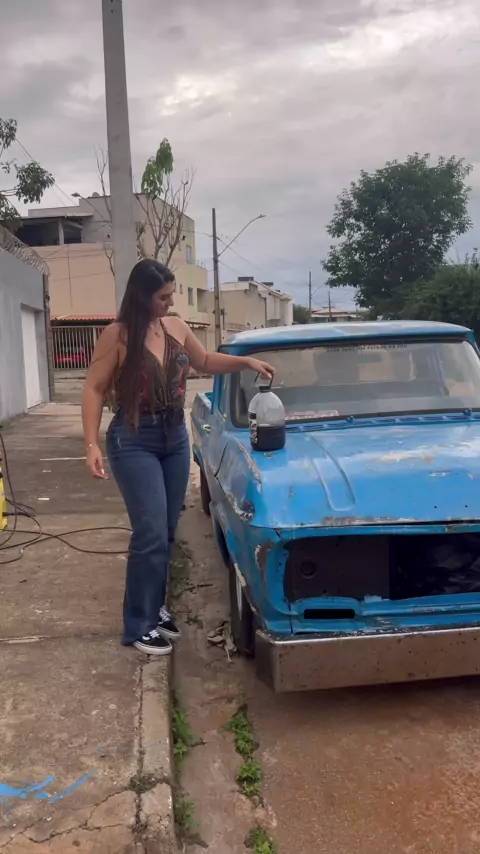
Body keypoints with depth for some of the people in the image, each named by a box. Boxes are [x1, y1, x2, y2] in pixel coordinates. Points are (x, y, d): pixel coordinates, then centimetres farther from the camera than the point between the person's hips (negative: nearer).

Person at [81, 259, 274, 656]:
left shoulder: (177, 327, 3)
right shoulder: (117, 335, -12)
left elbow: (205, 362, 20)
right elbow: (94, 390, -10)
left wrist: (246, 361, 7)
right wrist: (92, 445, -17)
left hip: (175, 437, 6)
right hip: (134, 441, -6)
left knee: (166, 533, 11)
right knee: (151, 534, -8)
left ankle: (154, 608, 27)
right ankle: (139, 626, 5)